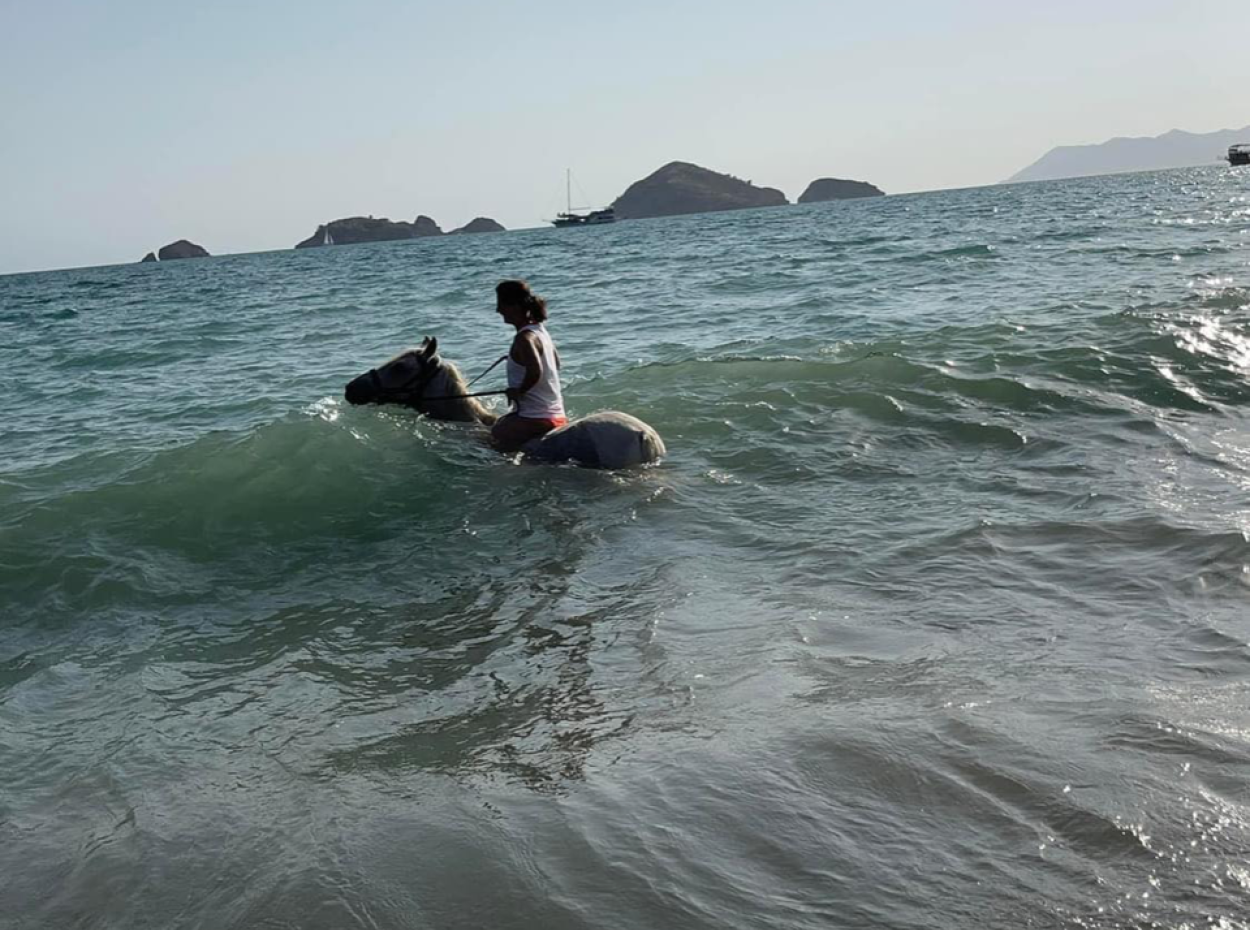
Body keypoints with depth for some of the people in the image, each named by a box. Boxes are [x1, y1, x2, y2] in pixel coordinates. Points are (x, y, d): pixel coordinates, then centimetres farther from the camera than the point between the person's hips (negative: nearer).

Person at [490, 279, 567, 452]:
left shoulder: (525, 337, -17)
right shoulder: (540, 329, 12)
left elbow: (535, 371, -32)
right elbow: (556, 363, 26)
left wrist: (518, 391, -16)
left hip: (534, 420, -10)